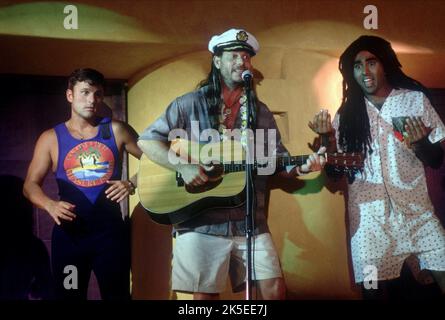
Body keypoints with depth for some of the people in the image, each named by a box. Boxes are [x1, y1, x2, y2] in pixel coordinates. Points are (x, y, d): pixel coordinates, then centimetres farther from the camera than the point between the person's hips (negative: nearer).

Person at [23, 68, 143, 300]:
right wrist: (50, 205, -19)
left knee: (117, 295, 9)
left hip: (111, 230, 0)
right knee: (68, 295, 10)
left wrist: (132, 184, -11)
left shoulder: (116, 131, 1)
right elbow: (30, 185, 1)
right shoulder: (51, 138, 1)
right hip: (70, 231, 0)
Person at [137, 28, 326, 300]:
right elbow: (146, 140, -2)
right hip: (201, 221, -3)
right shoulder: (191, 104, 0)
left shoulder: (261, 112, 12)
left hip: (250, 221, 3)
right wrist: (183, 166, -16)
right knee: (205, 294, 1)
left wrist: (301, 167, -10)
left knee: (275, 289, 0)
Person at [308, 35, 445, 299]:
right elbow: (335, 172, 5)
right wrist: (328, 138, -11)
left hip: (417, 212, 0)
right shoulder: (347, 114, 6)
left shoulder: (415, 100, 5)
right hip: (369, 220, 0)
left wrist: (421, 143, -15)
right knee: (375, 291, -1)